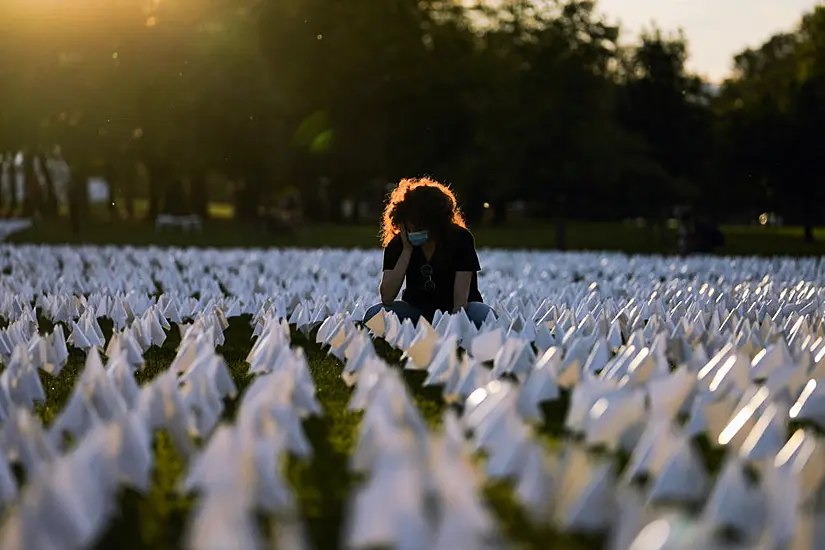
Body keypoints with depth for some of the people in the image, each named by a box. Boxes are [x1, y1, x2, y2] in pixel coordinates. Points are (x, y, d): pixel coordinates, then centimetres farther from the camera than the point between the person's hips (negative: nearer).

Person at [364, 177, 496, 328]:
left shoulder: (460, 239, -16)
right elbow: (387, 298, -21)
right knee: (374, 313, -27)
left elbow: (461, 297, -22)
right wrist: (407, 250, -23)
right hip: (417, 312, 2)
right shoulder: (397, 244, -9)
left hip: (457, 311, -2)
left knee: (483, 315, -35)